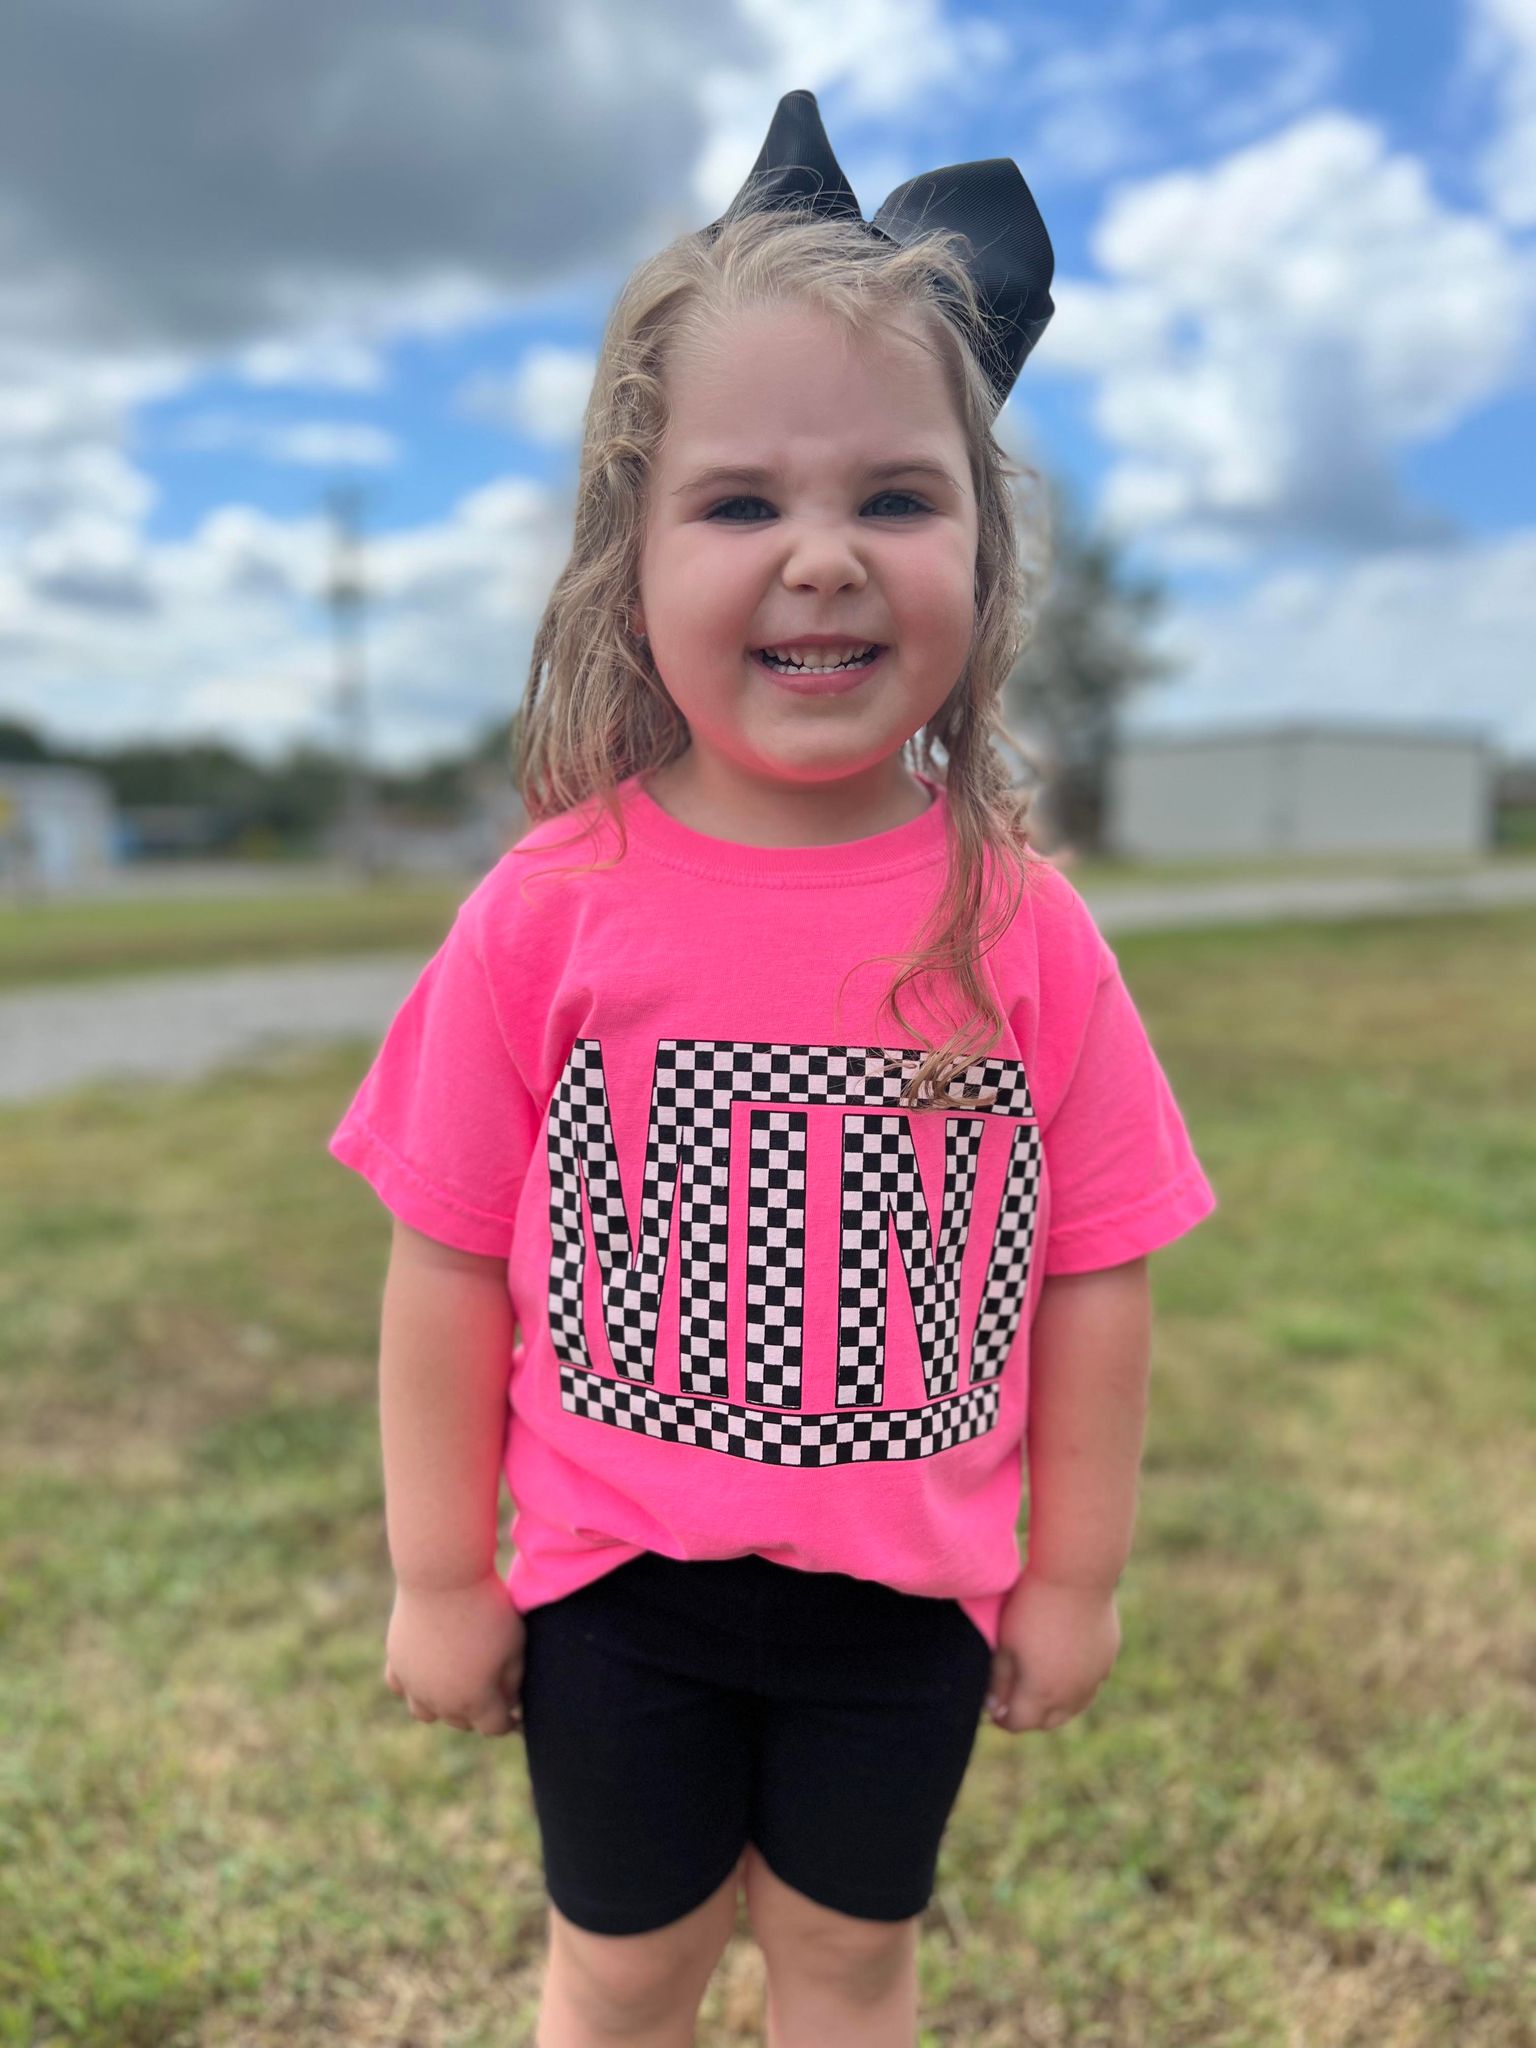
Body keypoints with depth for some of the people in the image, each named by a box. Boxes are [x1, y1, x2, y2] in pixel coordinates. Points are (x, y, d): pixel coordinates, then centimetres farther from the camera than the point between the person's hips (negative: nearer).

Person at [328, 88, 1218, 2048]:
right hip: (618, 1587, 0)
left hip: (910, 1593, 1)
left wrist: (1076, 1573, 2)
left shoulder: (1023, 928, -15)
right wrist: (437, 1573, -1)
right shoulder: (549, 909, -17)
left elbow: (1097, 1276, -6)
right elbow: (449, 1260, -9)